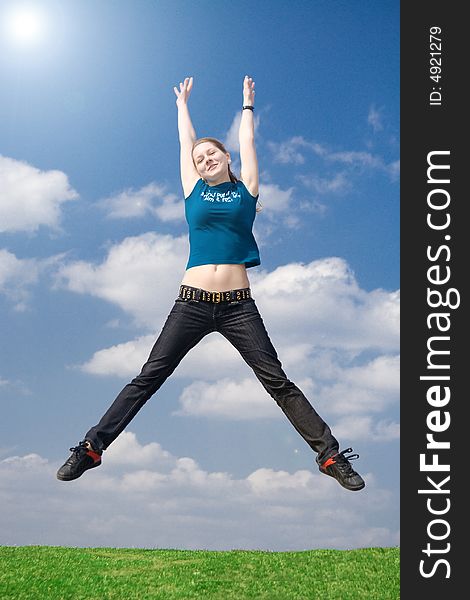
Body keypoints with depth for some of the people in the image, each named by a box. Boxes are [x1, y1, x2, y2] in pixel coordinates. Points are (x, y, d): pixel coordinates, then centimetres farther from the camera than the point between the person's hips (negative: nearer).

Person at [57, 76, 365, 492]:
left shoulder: (246, 188, 12)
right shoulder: (193, 190, 13)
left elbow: (247, 140, 23)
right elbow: (186, 140, 25)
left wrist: (248, 105, 38)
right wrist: (183, 103, 39)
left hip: (238, 305, 0)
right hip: (192, 302, 1)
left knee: (277, 381, 0)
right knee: (148, 378, 1)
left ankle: (330, 454, 5)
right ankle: (92, 448, 7)